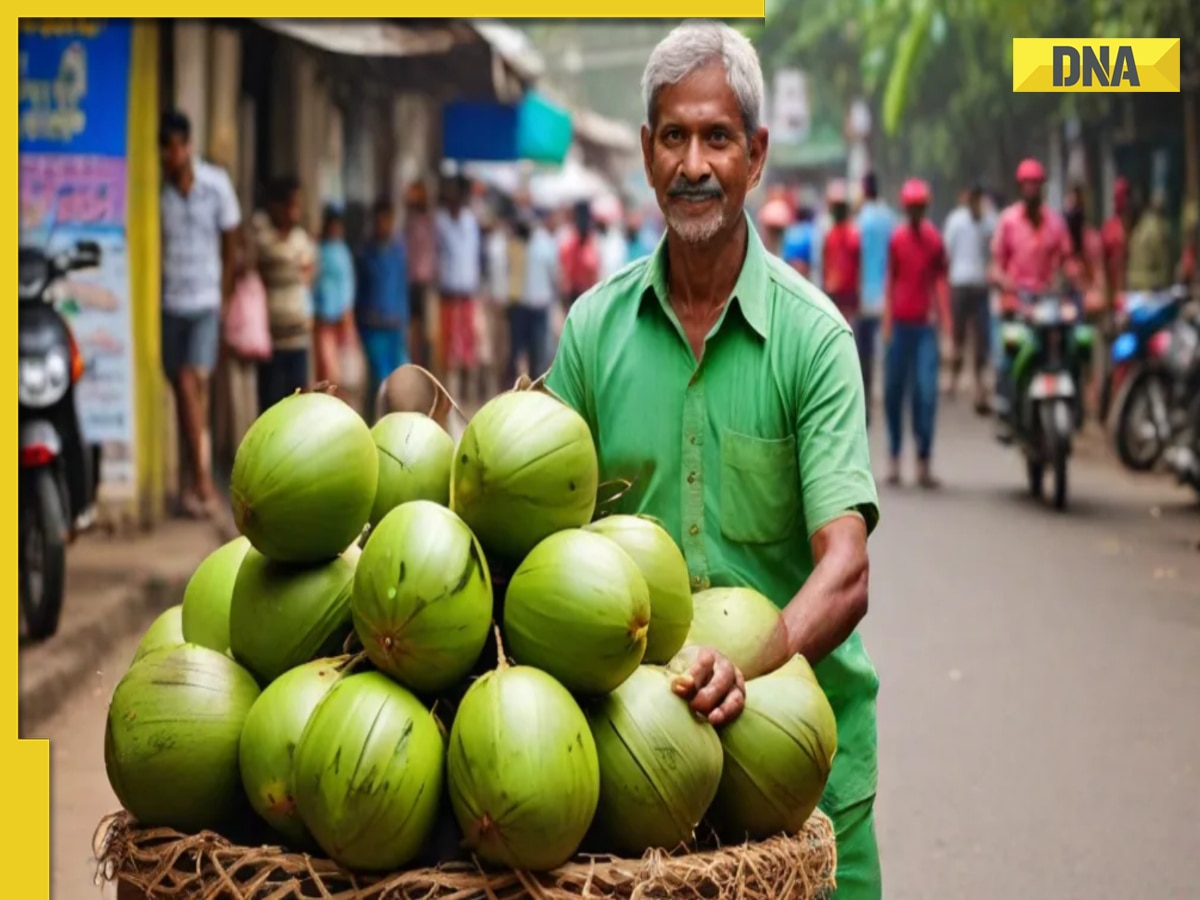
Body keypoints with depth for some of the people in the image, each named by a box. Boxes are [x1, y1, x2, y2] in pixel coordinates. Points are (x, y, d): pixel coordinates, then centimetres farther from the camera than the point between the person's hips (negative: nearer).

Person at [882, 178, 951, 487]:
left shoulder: (934, 239, 3)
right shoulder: (896, 239, 4)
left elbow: (940, 280, 4)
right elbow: (890, 280, 7)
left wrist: (945, 322, -2)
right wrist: (887, 322, 2)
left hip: (925, 324, -1)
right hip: (899, 322, 1)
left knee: (926, 392, -6)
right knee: (894, 389, 3)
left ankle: (924, 461, -2)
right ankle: (894, 457, 13)